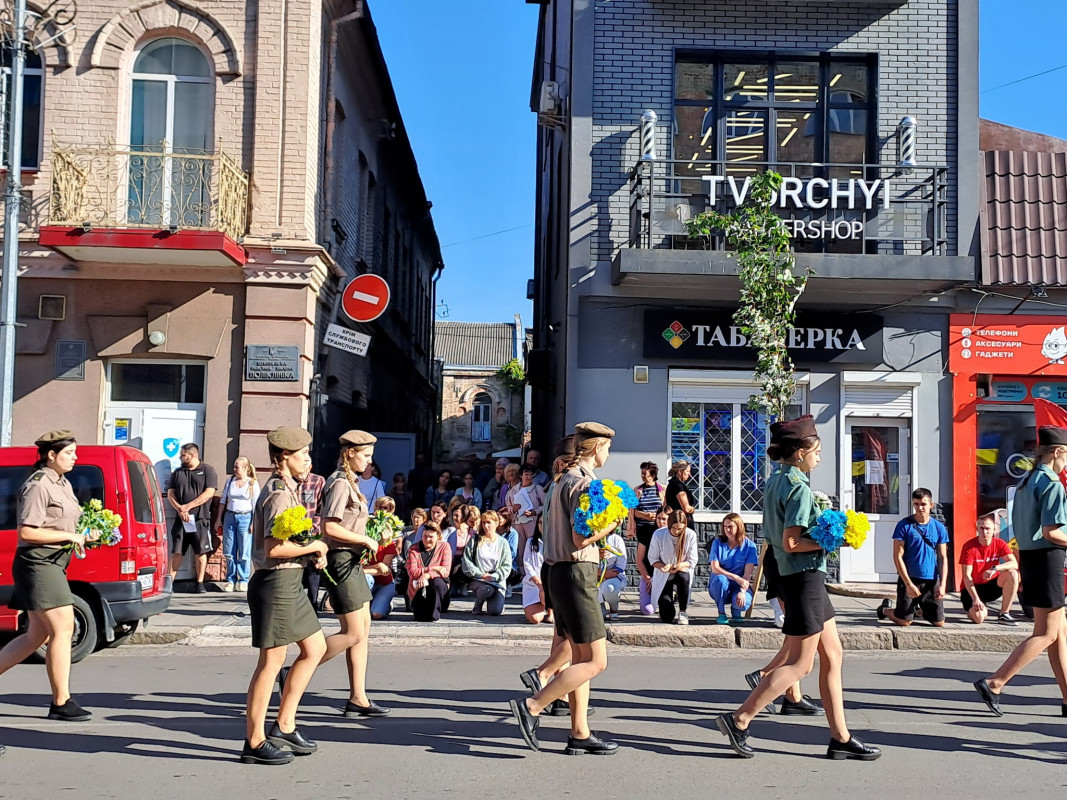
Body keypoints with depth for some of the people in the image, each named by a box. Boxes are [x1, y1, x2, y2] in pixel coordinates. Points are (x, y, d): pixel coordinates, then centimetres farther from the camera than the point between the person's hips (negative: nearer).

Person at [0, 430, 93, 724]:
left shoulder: (63, 484, 15)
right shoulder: (38, 486, -14)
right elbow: (26, 532, -20)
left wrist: (82, 535, 9)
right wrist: (69, 536, -17)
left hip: (52, 566, 10)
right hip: (37, 564, -10)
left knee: (37, 635, 13)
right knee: (63, 629, -10)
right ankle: (61, 704, -4)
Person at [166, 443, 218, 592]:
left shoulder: (207, 470, 3)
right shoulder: (177, 472, 15)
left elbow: (209, 493, -7)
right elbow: (170, 494, 9)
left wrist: (188, 506, -12)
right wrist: (179, 509, -10)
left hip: (201, 518, -3)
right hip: (180, 518, 3)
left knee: (201, 552, 0)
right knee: (176, 552, 0)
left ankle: (200, 583, 8)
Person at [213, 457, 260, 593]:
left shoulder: (253, 483, 0)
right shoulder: (230, 480, 10)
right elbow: (223, 500, 15)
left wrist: (254, 523, -8)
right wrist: (219, 519, 11)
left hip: (245, 517, -4)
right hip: (229, 516, 4)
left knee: (244, 552, -2)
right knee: (229, 552, 5)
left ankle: (243, 581, 7)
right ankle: (231, 580, 13)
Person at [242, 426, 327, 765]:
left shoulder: (285, 489, 15)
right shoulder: (280, 494, -18)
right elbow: (273, 548, -26)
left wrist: (310, 551, 10)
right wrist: (313, 547, -14)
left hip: (288, 584, 11)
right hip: (276, 583, -11)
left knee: (315, 648, 16)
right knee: (271, 661, -2)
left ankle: (284, 727, 21)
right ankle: (255, 743, 8)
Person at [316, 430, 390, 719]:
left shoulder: (349, 482, 15)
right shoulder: (340, 484, -15)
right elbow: (329, 527, -23)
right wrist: (365, 540, -16)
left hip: (351, 562, 10)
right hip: (341, 562, -10)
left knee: (363, 630, 9)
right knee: (353, 634, -7)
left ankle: (358, 699, 13)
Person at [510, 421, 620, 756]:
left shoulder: (566, 478, 16)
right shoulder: (583, 481, -14)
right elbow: (580, 539, -21)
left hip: (561, 572, 10)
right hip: (576, 574, -10)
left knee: (581, 658, 12)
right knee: (595, 661, -5)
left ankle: (579, 734, 15)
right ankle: (532, 706, -7)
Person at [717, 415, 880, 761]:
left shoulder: (775, 481, 11)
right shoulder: (799, 488, -17)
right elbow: (791, 543, -22)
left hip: (803, 577, 10)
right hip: (805, 576, -10)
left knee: (832, 655, 12)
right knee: (800, 663, -3)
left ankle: (840, 738, 17)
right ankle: (739, 720, 0)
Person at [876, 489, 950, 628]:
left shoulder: (939, 527, 4)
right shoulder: (904, 525, -6)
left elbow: (943, 558, 5)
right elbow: (898, 556, -8)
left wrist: (942, 585, -6)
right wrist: (909, 584, -14)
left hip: (932, 581, 3)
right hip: (909, 580, -3)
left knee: (939, 622, 2)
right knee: (904, 621, -5)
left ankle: (919, 609, 34)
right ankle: (885, 609, 28)